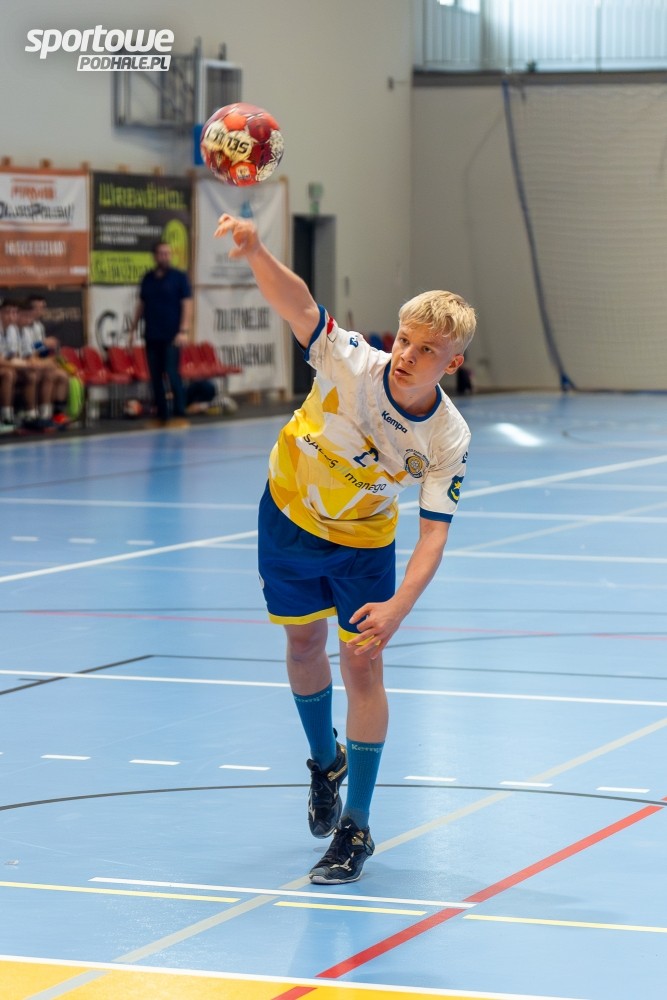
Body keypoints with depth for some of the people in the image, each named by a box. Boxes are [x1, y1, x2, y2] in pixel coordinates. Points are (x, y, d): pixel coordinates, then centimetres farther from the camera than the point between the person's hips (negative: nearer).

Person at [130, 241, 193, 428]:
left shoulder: (179, 277, -1)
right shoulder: (147, 279, 10)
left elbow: (187, 304, -5)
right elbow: (141, 305, 17)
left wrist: (184, 331, -15)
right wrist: (133, 329, 13)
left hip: (172, 336, -4)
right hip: (151, 336, 4)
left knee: (173, 374, -10)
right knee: (155, 377, 5)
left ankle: (180, 415, -6)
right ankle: (161, 416, 12)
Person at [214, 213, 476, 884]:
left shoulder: (449, 440, -27)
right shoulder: (350, 363, -30)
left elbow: (433, 533, -25)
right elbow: (298, 305, -44)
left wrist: (399, 605, -41)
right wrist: (256, 253, -65)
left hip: (364, 540, -1)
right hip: (290, 515, 1)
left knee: (362, 661, -7)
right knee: (303, 644, 14)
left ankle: (355, 828, 1)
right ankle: (325, 763, 43)